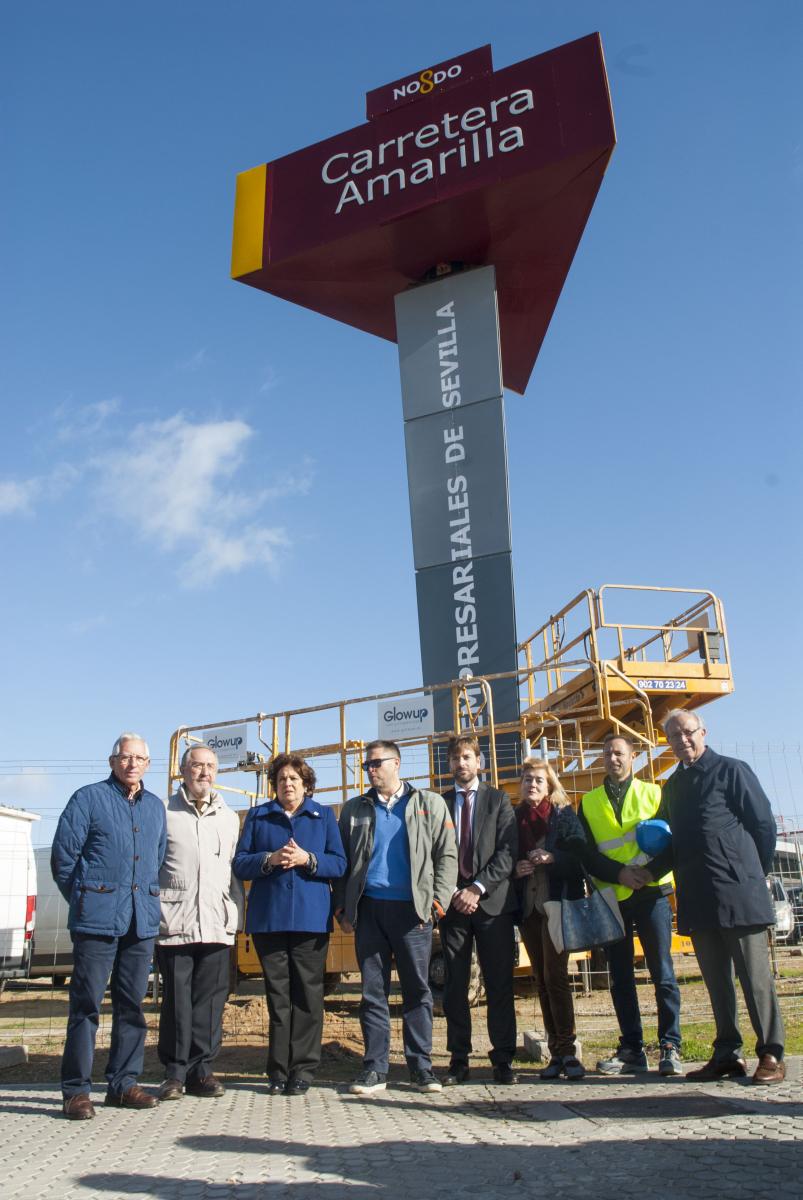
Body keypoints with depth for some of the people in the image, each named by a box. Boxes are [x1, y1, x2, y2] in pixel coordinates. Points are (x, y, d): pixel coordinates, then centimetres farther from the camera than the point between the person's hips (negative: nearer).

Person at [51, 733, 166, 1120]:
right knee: (86, 1003, -2)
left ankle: (123, 1083, 19)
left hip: (142, 921, 5)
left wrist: (150, 901, 14)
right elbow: (62, 856, -1)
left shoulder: (155, 807, 15)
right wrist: (83, 900, 3)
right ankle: (76, 1090, 6)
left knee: (132, 1004, 9)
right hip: (97, 918, -5)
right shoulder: (89, 798, -1)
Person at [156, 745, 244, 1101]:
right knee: (176, 1000, 1)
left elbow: (235, 869, 17)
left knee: (210, 999, 4)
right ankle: (175, 1073, 12)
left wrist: (236, 916, 10)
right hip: (174, 922, -3)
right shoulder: (164, 813, 3)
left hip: (217, 922, 3)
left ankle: (201, 1069, 15)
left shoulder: (229, 818, 16)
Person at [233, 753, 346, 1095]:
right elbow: (240, 864, 5)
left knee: (307, 995, 0)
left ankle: (303, 1071, 8)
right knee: (277, 995, 4)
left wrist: (307, 858, -13)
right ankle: (278, 1072, 12)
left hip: (311, 918, 0)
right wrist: (269, 859, -13)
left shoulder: (324, 816, 11)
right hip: (268, 918, 1)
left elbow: (339, 864, 3)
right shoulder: (257, 816, 12)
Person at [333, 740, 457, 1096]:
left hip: (411, 908, -2)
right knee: (373, 991, 5)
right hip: (368, 908, 2)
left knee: (417, 989, 2)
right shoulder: (354, 808, 14)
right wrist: (342, 907, 4)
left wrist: (438, 899, -6)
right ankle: (374, 1068, 11)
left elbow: (447, 855, 5)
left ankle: (421, 1066, 11)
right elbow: (342, 861, 13)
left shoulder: (429, 804, 7)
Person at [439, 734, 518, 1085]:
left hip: (492, 901, -1)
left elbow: (507, 851, -2)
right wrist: (453, 893, -6)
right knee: (454, 986, 4)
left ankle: (503, 1060, 9)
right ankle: (458, 1060, 12)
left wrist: (477, 888, -11)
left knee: (499, 985, 1)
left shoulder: (498, 800, 7)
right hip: (453, 903, 1)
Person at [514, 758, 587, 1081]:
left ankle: (568, 1051, -4)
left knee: (555, 976, -11)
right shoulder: (514, 818, 10)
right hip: (528, 907, 4)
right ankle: (557, 1053, 12)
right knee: (542, 980, 6)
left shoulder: (564, 815, 1)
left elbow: (580, 856, -5)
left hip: (557, 904, -4)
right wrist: (515, 869, -7)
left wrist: (552, 857, -20)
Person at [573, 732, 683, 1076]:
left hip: (651, 893, -2)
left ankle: (670, 1048, 6)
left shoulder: (653, 793, 8)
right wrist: (619, 873, -12)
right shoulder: (589, 802, 10)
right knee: (620, 977, 6)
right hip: (612, 898, 2)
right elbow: (586, 853, 4)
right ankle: (631, 1049, 14)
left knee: (662, 973, -2)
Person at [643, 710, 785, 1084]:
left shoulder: (731, 770, -2)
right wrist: (650, 870, 5)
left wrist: (754, 875, 2)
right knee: (716, 979, 10)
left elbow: (764, 824, -2)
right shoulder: (673, 786, 16)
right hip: (696, 897, 6)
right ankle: (727, 1054, 17)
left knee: (754, 974, -1)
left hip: (737, 893, -6)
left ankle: (771, 1054, 7)